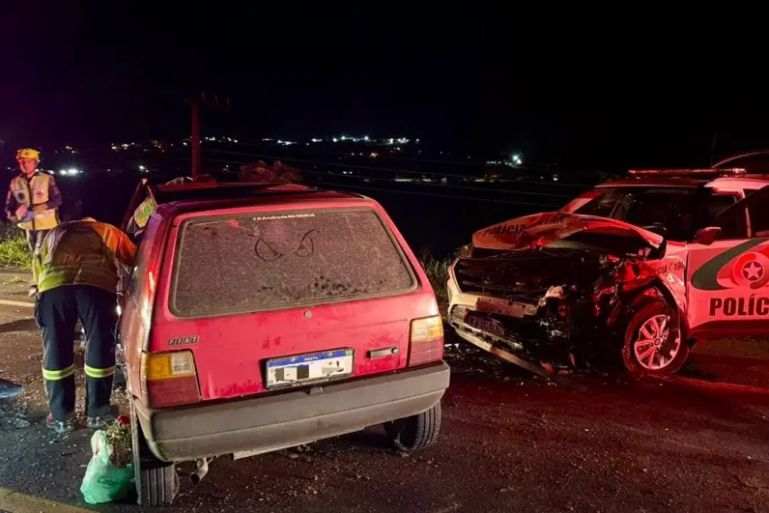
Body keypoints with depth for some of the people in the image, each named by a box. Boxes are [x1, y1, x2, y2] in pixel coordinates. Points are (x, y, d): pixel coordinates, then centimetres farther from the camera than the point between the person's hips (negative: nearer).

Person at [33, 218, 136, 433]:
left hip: (53, 284, 2)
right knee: (100, 347, 12)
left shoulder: (54, 234, 38)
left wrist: (40, 290, 34)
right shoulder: (109, 231, 32)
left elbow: (38, 264, 28)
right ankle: (96, 411, 20)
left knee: (55, 351, 12)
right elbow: (135, 260, 30)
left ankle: (61, 416, 19)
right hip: (97, 283, -2)